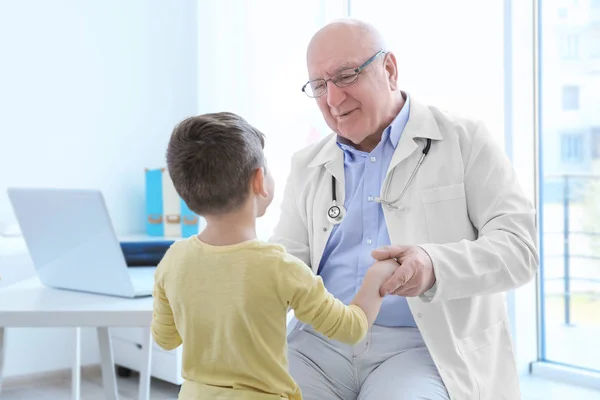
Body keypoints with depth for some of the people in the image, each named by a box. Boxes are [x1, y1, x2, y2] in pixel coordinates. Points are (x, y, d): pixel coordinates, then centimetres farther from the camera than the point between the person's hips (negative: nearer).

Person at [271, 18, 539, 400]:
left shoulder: (465, 141, 2)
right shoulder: (307, 166, 16)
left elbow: (518, 244, -6)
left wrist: (435, 266, -25)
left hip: (431, 347, -3)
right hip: (322, 342, 4)